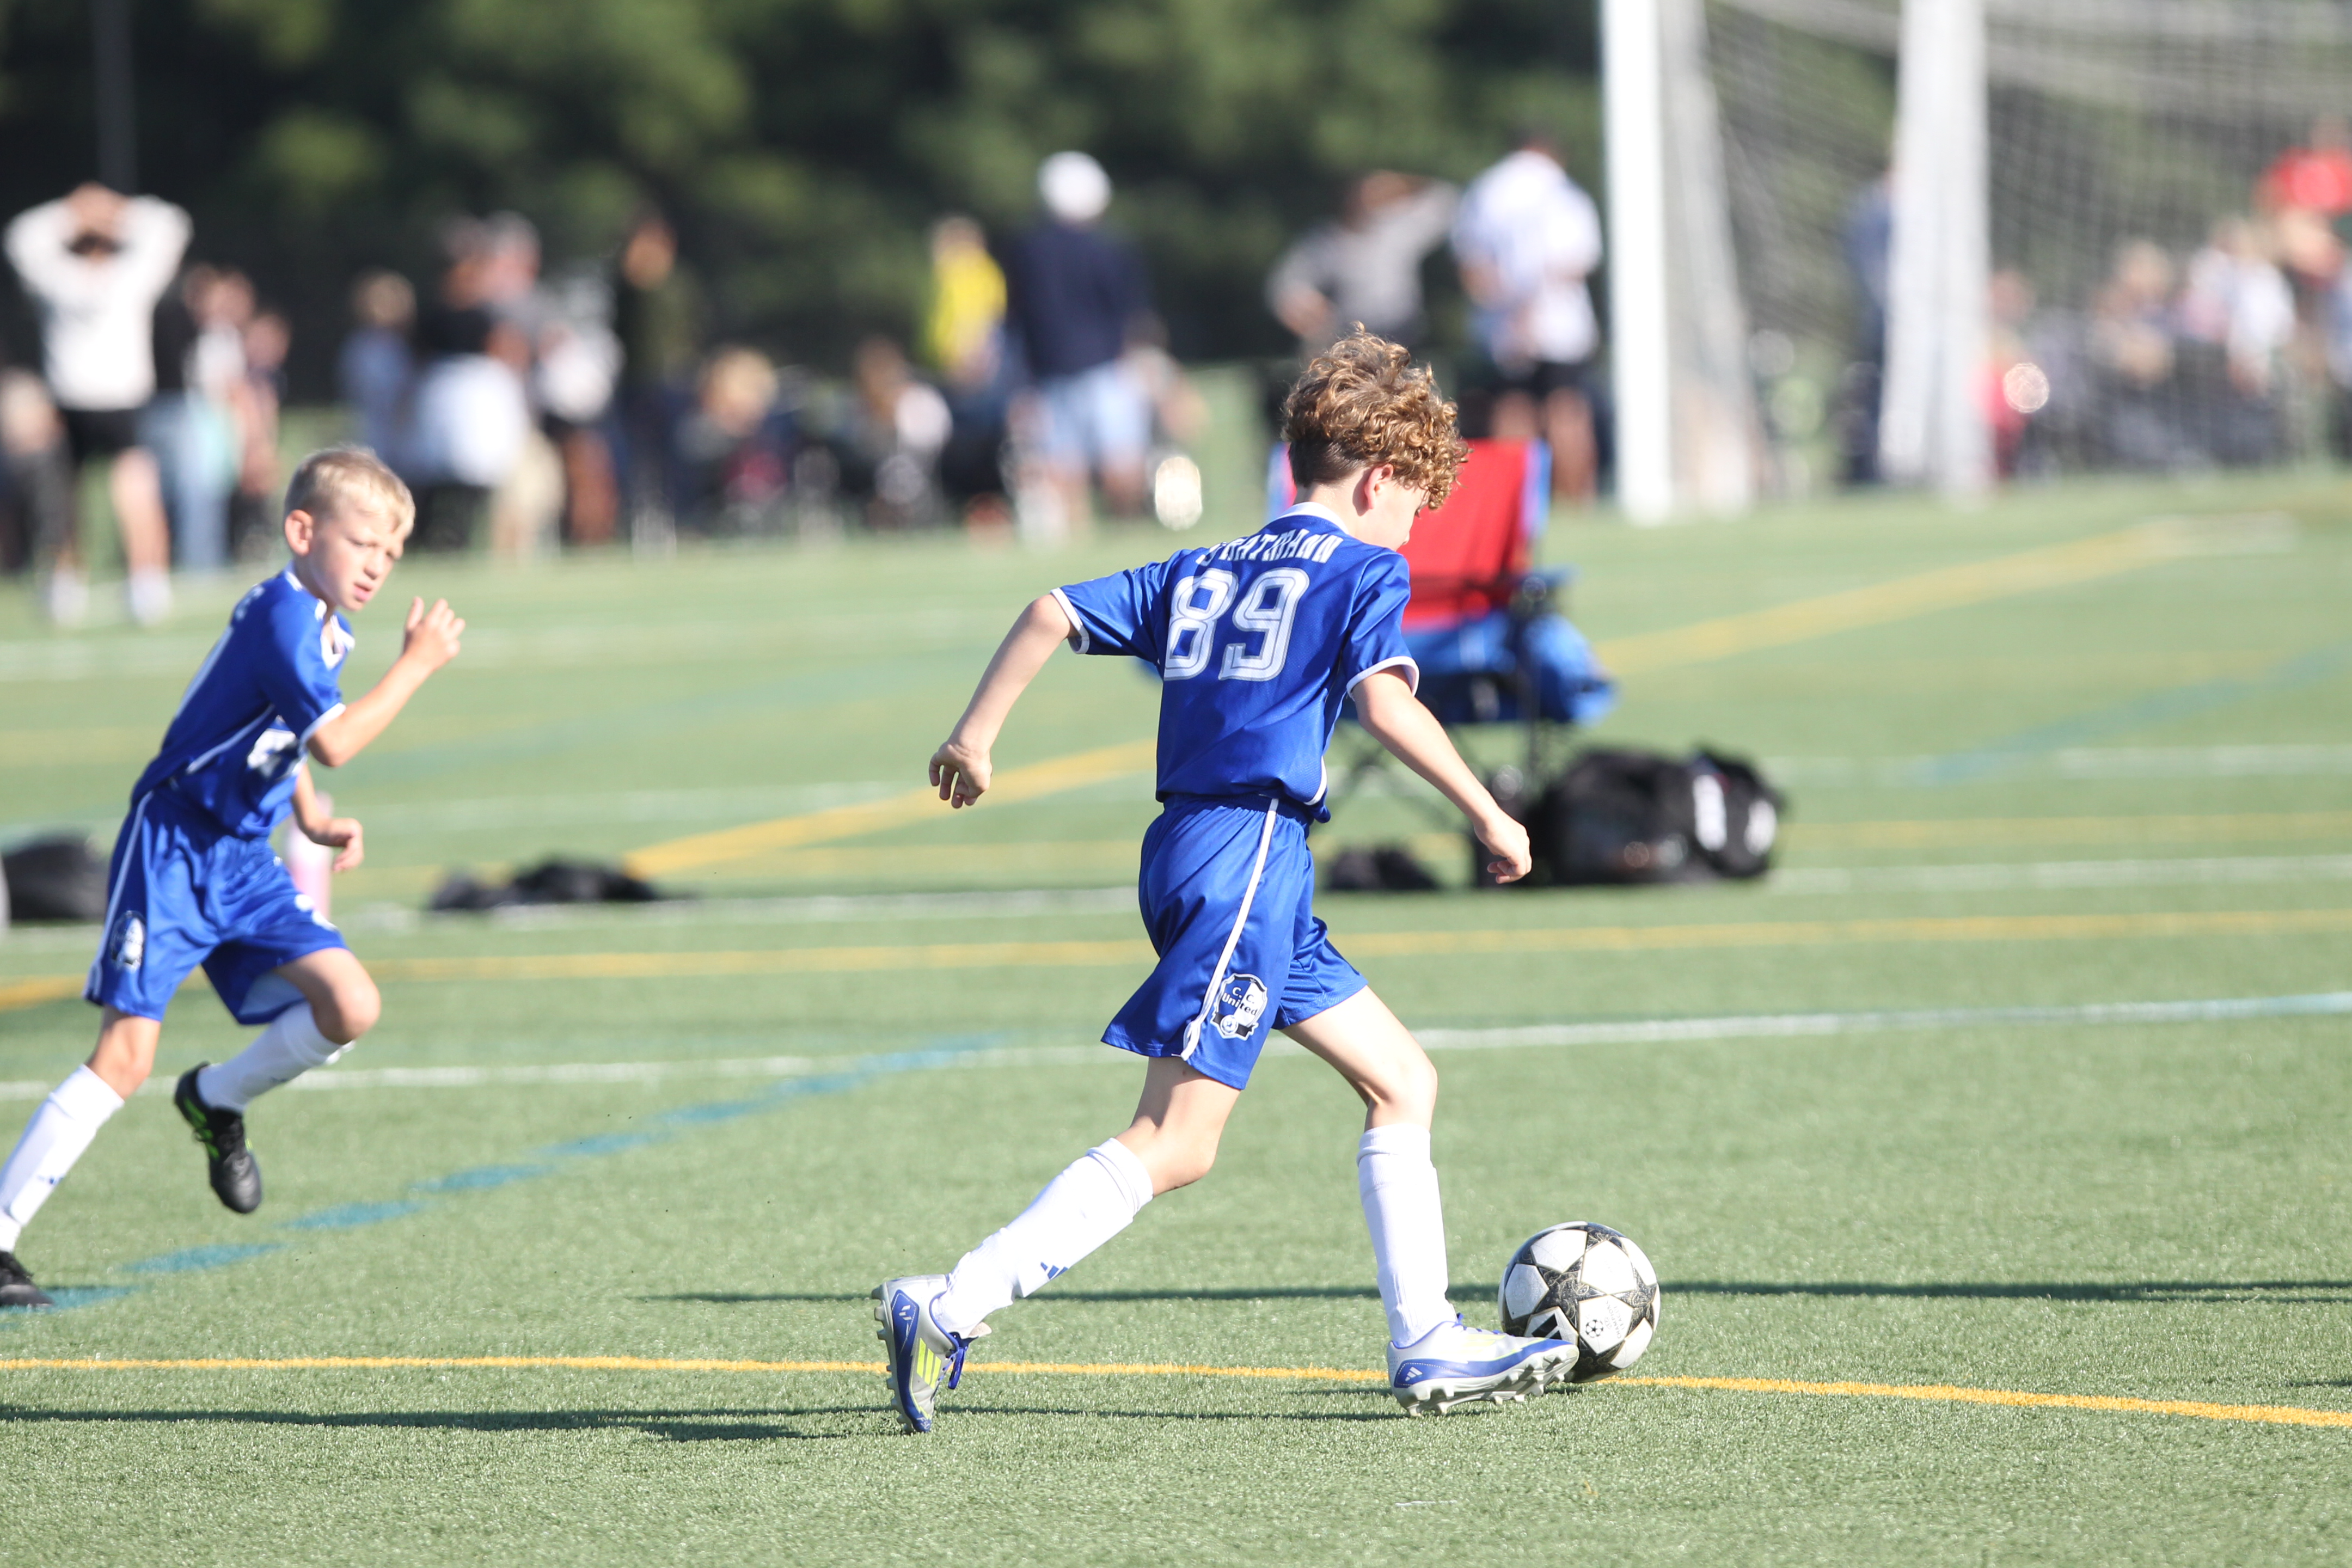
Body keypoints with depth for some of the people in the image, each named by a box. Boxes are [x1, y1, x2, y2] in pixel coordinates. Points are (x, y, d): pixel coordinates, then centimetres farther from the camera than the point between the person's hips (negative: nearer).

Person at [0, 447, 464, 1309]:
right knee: (125, 1056, -14)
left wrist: (314, 818, 16)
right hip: (172, 854, -8)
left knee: (350, 1008, -8)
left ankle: (216, 1100, 19)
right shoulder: (281, 615, -19)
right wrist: (417, 663, -19)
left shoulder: (322, 625, 10)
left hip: (243, 864, 8)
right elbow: (335, 741, -27)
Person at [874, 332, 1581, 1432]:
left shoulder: (1203, 572, 21)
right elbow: (1384, 701, -16)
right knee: (1176, 1144, -13)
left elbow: (1054, 612, 16)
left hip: (1186, 847, 9)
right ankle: (950, 1309, -20)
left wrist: (976, 735, 24)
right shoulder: (1365, 572, 0)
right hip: (1249, 853, -9)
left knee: (1401, 1081, 16)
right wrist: (1484, 812, -12)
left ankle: (1427, 1349, 14)